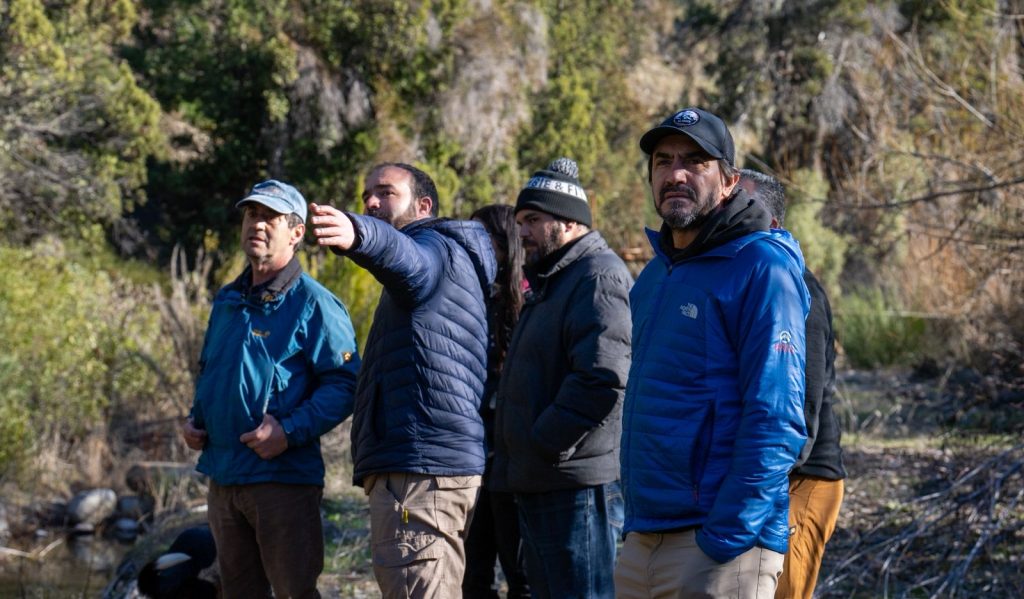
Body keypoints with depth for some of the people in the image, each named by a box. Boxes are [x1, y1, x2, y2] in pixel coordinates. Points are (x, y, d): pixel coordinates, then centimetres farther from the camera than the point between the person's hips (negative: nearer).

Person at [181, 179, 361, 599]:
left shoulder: (312, 304, -7)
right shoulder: (227, 301, 16)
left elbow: (344, 383, -12)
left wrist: (290, 431, -22)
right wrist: (195, 421, 11)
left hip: (283, 475, -8)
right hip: (223, 477, 8)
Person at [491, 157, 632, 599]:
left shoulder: (598, 277, -13)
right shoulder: (550, 282, 22)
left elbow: (603, 379, -25)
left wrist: (548, 443, -19)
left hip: (580, 485, -11)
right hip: (542, 485, 11)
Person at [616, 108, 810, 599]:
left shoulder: (762, 267, -9)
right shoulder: (654, 276, 15)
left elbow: (776, 421, -16)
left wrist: (727, 539, -20)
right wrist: (633, 520, 15)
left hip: (720, 546, -8)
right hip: (641, 540, 8)